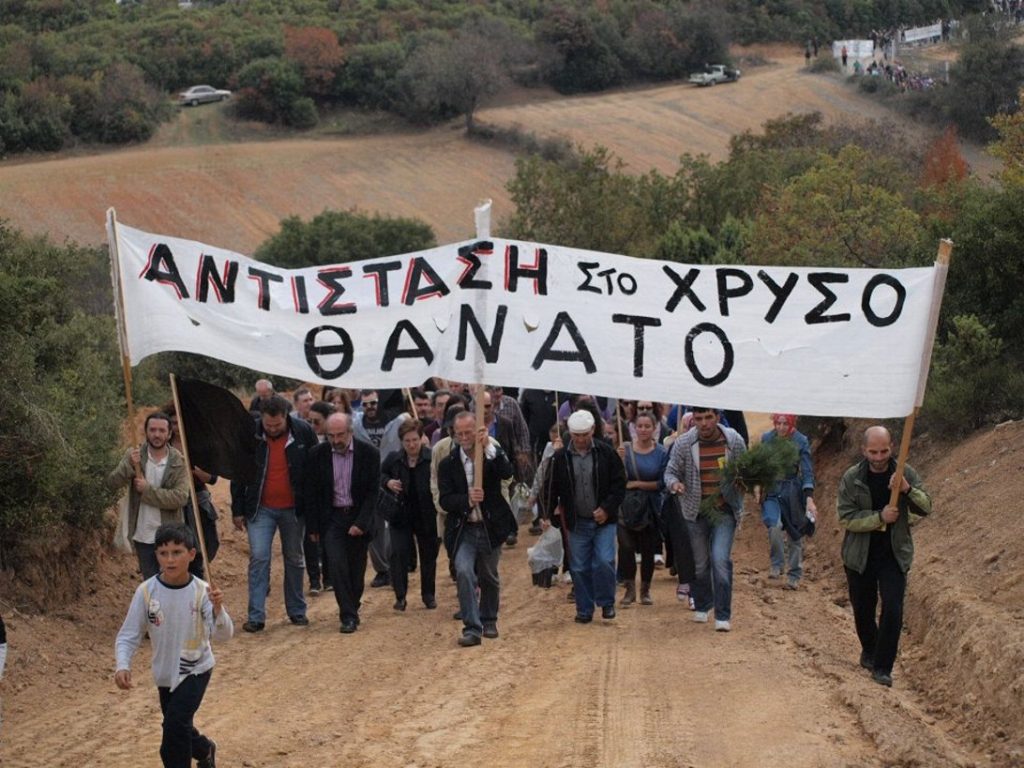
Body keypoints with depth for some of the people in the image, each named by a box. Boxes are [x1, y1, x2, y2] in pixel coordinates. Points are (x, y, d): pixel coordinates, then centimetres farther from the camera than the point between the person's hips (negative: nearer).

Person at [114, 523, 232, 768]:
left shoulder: (201, 591, -20)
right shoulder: (147, 591, -16)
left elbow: (222, 635, -26)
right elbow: (128, 635, -11)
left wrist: (218, 609, -45)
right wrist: (123, 666, -28)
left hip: (195, 671, -3)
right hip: (165, 672, 4)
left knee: (176, 723, -22)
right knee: (177, 729, 20)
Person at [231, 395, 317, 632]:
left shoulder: (303, 432, -8)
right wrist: (238, 510, 1)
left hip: (293, 509, 1)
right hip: (260, 509, -1)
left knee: (294, 559, 11)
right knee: (258, 558, -8)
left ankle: (297, 611, 23)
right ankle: (256, 616, -6)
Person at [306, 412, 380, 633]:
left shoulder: (369, 453, -8)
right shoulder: (318, 455, -5)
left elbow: (373, 492, -5)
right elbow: (312, 492, 3)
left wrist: (361, 523, -13)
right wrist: (315, 526, 0)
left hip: (359, 517, 0)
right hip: (332, 518, 0)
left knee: (356, 569, 6)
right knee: (337, 565, -14)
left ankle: (352, 609, 26)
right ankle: (348, 616, -10)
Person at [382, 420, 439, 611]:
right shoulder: (393, 459, -2)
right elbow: (381, 474, 16)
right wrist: (388, 482, -6)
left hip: (426, 515, -1)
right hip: (401, 515, 1)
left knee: (429, 555, 12)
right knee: (398, 553, -7)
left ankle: (428, 595, 27)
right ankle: (400, 596, 2)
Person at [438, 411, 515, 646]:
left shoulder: (493, 454, -3)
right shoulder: (448, 464, -3)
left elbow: (507, 473, -24)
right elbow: (445, 500, -10)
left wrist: (488, 447, -33)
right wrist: (467, 499, -29)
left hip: (491, 527, 1)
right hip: (465, 529, -1)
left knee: (489, 578, 14)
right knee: (463, 572, -20)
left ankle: (489, 620, 38)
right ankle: (472, 628, -16)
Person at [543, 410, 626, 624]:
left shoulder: (606, 453, -4)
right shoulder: (560, 458, -1)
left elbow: (620, 485, -1)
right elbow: (552, 489, 4)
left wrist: (607, 508, -11)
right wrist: (547, 515, -6)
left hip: (603, 520, -2)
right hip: (577, 523, 2)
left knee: (604, 562, -12)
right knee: (579, 568, 5)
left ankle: (607, 603, 7)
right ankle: (584, 609, 17)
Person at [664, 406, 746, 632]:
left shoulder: (734, 441, -5)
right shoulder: (683, 444, -7)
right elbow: (670, 471, 1)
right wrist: (674, 483, -22)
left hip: (725, 511, -2)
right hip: (696, 512, 2)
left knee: (721, 559, -16)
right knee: (699, 563, 13)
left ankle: (723, 615, -9)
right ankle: (702, 607, 36)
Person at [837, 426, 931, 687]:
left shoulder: (905, 474, -5)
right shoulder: (851, 478, -8)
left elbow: (926, 508, -9)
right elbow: (845, 518, -12)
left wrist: (908, 490, -28)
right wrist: (879, 518, -25)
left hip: (894, 554, 0)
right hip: (859, 555, 1)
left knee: (893, 609, -12)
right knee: (863, 609, 13)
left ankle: (883, 667, -6)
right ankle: (869, 651, 40)